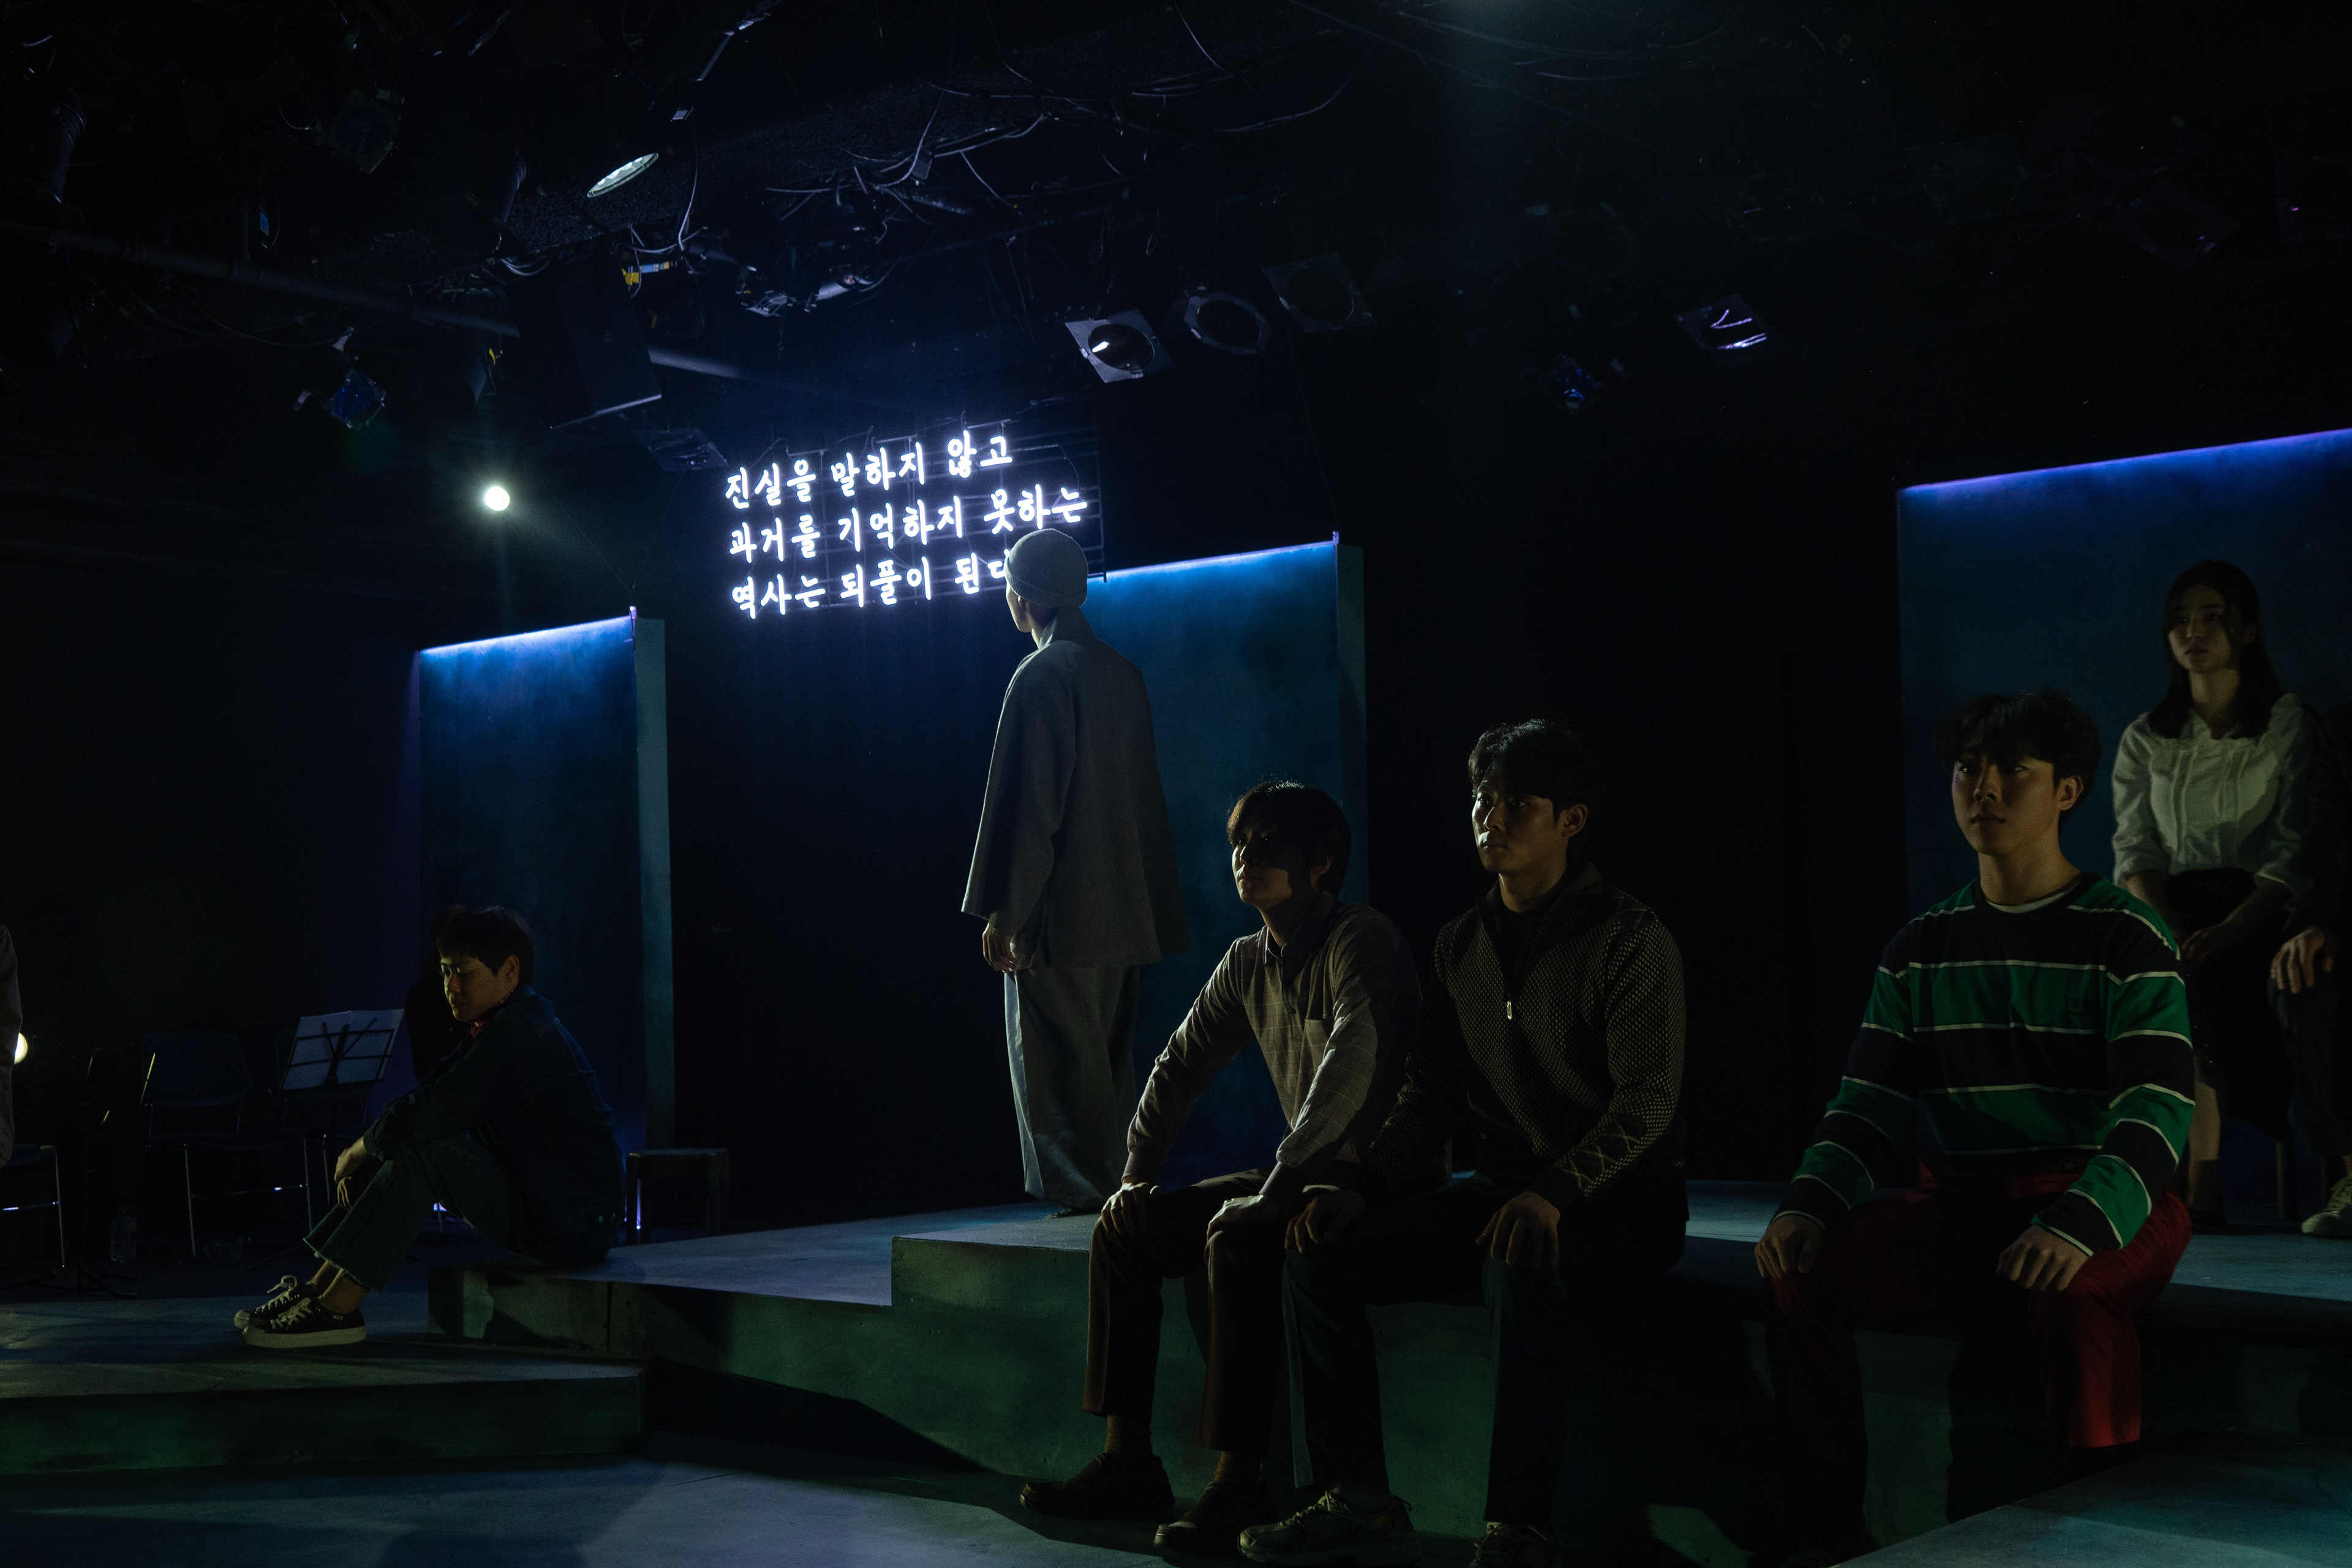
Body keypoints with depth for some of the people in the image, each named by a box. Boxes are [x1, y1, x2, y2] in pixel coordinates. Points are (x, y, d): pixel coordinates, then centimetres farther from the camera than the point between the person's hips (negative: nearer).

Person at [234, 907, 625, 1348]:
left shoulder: (521, 1034, -20)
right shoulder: (506, 1025, 13)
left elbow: (424, 1115, -24)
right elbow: (426, 1108, 15)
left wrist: (355, 1153, -6)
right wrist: (364, 1155, -1)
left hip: (573, 1225, -10)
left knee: (425, 1153, -22)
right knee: (396, 1154, 9)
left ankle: (338, 1307, -18)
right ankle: (320, 1289, 7)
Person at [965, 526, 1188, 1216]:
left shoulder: (1041, 675, -12)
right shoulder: (1122, 673, 12)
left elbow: (1025, 803, -16)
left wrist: (1001, 911, -13)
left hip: (1058, 915, -8)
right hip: (1122, 913, 8)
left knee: (1056, 1063, -2)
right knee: (1108, 1061, 14)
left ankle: (1082, 1198, -2)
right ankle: (1115, 1191, 17)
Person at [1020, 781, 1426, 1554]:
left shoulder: (1361, 941, -16)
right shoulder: (1248, 962, 10)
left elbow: (1353, 1061, -30)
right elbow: (1181, 1064, 18)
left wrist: (1278, 1184, -32)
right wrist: (1137, 1172, 8)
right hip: (1307, 1173, 9)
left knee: (1236, 1235, -34)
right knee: (1124, 1225, 0)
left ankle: (1239, 1483, -28)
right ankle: (1128, 1458, 0)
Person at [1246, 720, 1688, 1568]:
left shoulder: (1629, 940, -9)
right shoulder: (1463, 945, 11)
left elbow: (1647, 1101, -17)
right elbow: (1429, 1094, 14)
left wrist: (1556, 1192, -31)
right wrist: (1366, 1190, -3)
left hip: (1617, 1199, -7)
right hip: (1504, 1186, 7)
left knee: (1523, 1269, -39)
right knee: (1319, 1253, -10)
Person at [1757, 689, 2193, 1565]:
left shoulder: (2126, 941, -2)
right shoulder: (1920, 951, 12)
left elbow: (2156, 1115, -13)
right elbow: (1870, 1104, 9)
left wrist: (2078, 1227, -31)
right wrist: (1811, 1204, -12)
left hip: (2097, 1204, -4)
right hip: (1959, 1204, 4)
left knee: (2068, 1294, -38)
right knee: (1801, 1279, -19)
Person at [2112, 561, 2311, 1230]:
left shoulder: (2290, 723, 5)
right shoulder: (2145, 739, 15)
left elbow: (2292, 854, -6)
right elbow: (2135, 852, 5)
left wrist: (2227, 930, -21)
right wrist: (2172, 933, -15)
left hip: (2260, 914, -2)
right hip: (2176, 912, 3)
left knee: (2201, 982, -33)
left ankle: (2200, 1183, -29)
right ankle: (2201, 1188, -31)